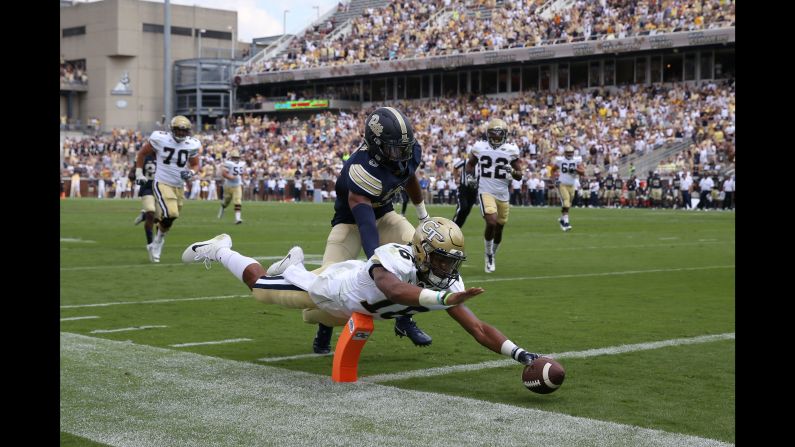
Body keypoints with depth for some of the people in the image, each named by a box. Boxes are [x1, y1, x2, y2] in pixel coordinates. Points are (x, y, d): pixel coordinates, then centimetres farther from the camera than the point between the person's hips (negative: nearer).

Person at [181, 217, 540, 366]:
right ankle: (219, 250, 41)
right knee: (259, 287, 13)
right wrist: (442, 299, -81)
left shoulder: (446, 283, -26)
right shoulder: (395, 260, -46)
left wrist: (520, 354, -42)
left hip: (350, 308, 6)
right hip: (332, 286, -6)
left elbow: (478, 329, -29)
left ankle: (293, 264, 60)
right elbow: (394, 290, -69)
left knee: (336, 319, 39)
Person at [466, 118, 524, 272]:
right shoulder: (480, 147, -1)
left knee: (499, 229, 11)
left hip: (503, 194, 2)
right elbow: (470, 164, 17)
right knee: (491, 223, -23)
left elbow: (519, 176, 2)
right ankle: (489, 255, -1)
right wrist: (470, 175, -2)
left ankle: (492, 256, 36)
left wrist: (513, 171, -19)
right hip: (486, 192, -2)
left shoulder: (511, 150, -2)